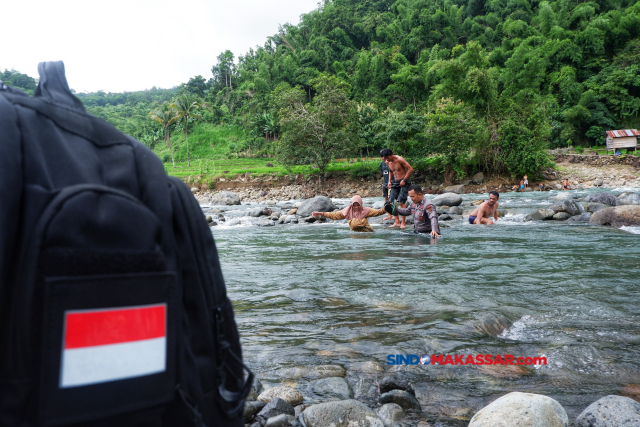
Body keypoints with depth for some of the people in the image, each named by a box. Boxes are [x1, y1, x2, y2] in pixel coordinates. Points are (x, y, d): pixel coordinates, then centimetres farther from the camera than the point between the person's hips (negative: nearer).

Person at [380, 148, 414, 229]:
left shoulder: (400, 160, -17)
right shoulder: (388, 162, 4)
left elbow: (410, 169, -15)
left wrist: (404, 180, -18)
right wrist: (389, 181, 9)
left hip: (403, 183, -7)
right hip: (395, 183, 7)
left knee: (401, 202, -16)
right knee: (391, 202, -2)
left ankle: (403, 223, -10)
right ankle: (397, 222, 6)